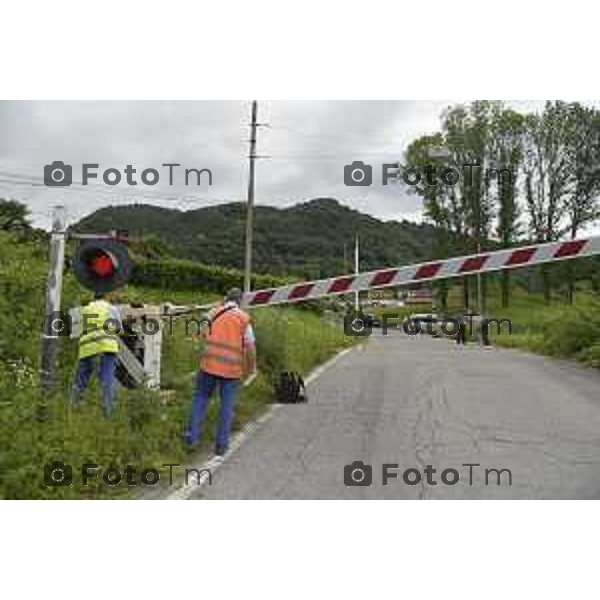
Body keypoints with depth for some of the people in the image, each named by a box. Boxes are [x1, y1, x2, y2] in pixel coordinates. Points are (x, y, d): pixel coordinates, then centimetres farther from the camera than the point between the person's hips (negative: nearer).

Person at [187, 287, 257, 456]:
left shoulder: (213, 313, 4)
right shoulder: (244, 319, -2)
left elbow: (203, 335, 15)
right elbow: (250, 348, -3)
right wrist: (251, 368, 10)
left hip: (209, 364, 2)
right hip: (232, 369, -1)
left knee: (200, 398, 18)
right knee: (227, 406, 10)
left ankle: (193, 438, 20)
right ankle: (221, 445, 17)